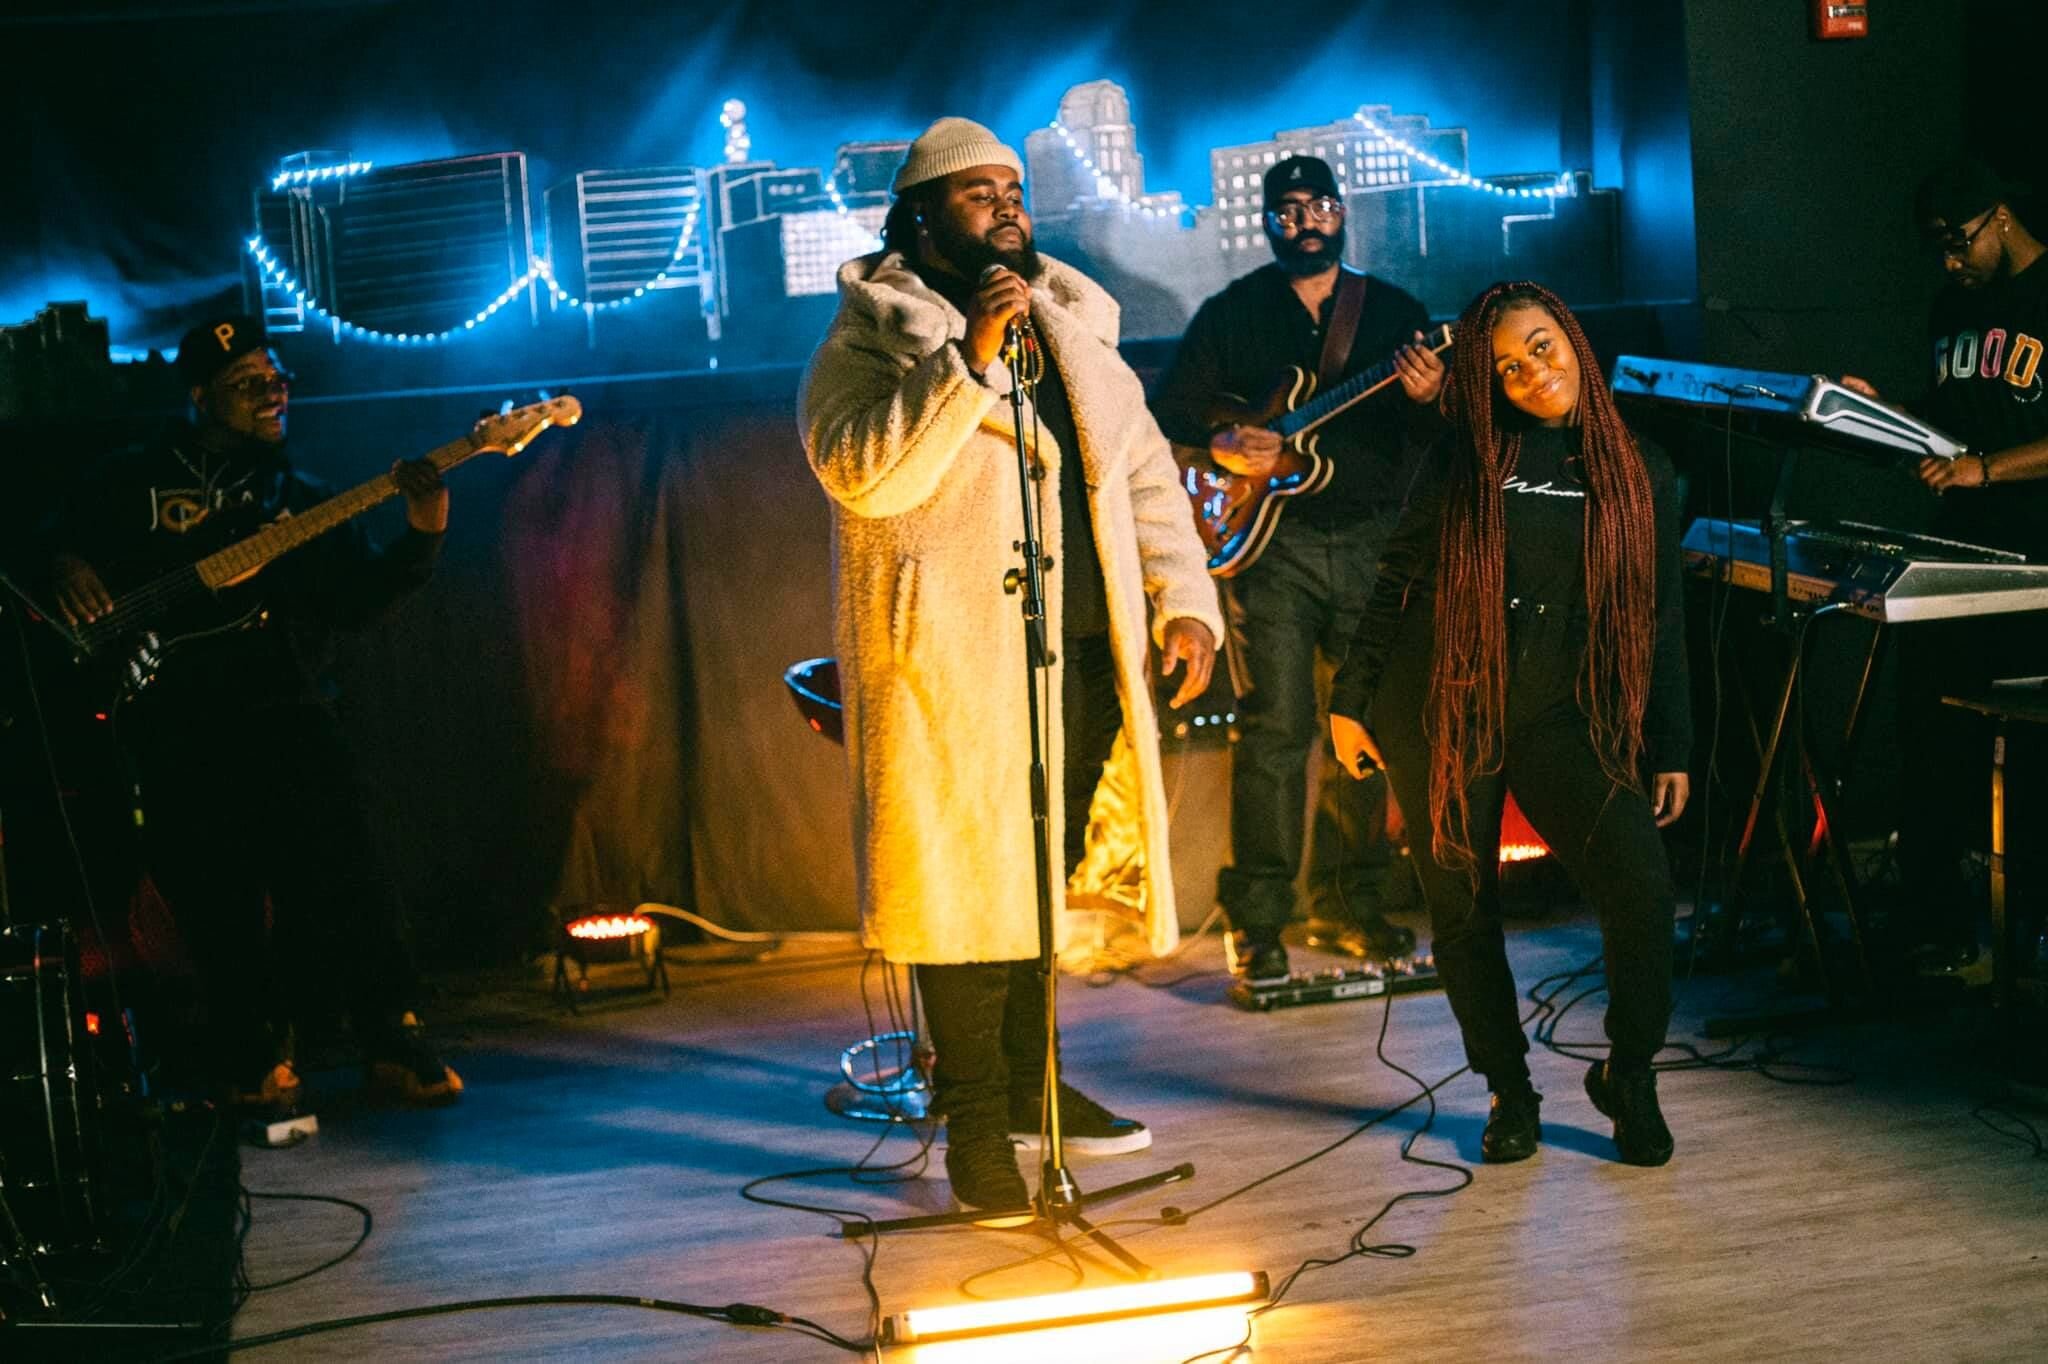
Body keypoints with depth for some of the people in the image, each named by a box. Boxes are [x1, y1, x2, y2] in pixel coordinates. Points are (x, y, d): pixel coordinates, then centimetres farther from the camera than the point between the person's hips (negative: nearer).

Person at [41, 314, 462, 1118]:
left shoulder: (300, 498, 16)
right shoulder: (132, 482, 12)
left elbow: (357, 598, 6)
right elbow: (52, 539, 14)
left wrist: (420, 538, -10)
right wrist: (64, 567, -9)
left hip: (286, 711, 1)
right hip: (175, 727, -1)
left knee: (342, 875, -11)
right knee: (217, 901, 1)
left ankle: (392, 1046, -6)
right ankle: (255, 1060, 13)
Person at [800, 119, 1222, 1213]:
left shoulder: (1073, 324, 18)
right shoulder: (870, 336, -1)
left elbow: (1144, 470, 19)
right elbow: (861, 472, -19)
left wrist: (1183, 598, 7)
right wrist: (968, 360, -24)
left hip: (1079, 653, 6)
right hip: (950, 661, -5)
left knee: (1045, 873, 12)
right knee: (965, 883, -4)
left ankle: (1031, 1080, 26)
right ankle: (975, 1120, 6)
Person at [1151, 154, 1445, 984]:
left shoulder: (1395, 312, 11)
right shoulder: (1230, 314, 7)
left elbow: (1435, 446, 4)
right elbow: (1167, 415, 5)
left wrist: (1428, 401, -18)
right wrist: (1220, 445, -14)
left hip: (1371, 541, 2)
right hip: (1271, 542, -2)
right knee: (1276, 727, -9)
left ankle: (1347, 904, 16)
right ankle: (1259, 921, -3)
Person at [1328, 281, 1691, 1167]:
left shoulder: (1639, 475, 7)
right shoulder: (1466, 460, 3)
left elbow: (1659, 618, 10)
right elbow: (1398, 578, 7)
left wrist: (1671, 750, 8)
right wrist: (1351, 701, 4)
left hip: (1556, 714, 0)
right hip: (1438, 711, 0)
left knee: (1642, 885, -15)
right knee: (1463, 911, 4)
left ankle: (1628, 1076, 7)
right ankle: (1509, 1092, 23)